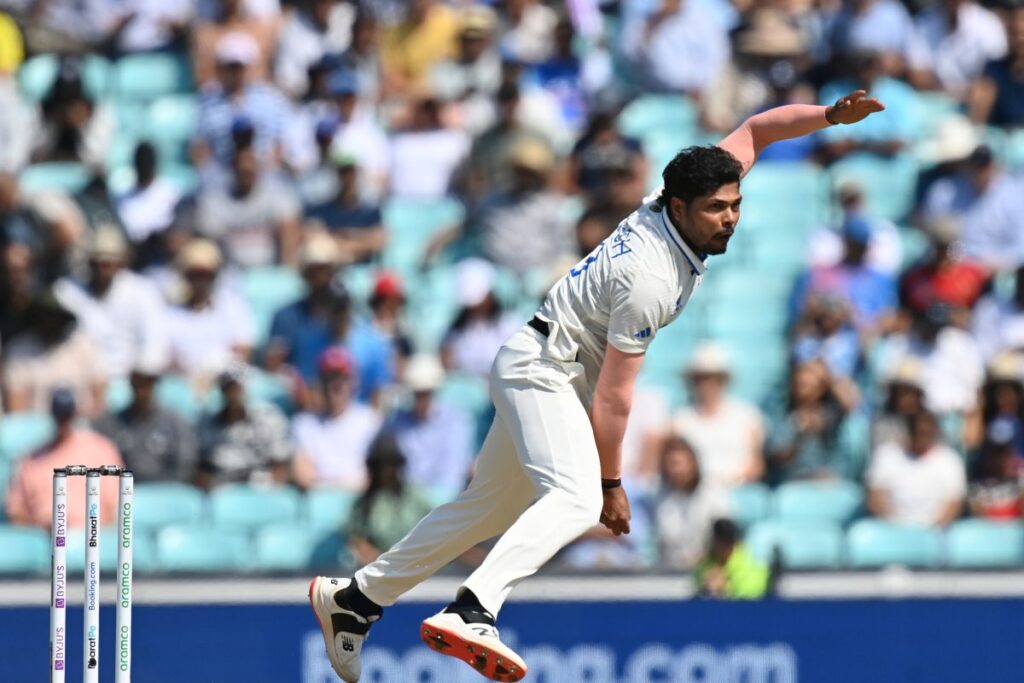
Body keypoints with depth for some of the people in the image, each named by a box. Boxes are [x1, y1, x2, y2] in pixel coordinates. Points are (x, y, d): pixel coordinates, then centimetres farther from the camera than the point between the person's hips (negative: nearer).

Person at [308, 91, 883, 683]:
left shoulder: (678, 206, -3)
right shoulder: (649, 279, -26)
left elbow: (756, 130, 10)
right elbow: (613, 395, -21)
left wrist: (833, 115, -3)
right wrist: (612, 483, -14)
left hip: (536, 371, 10)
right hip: (544, 370, -10)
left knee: (490, 510, 16)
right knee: (576, 500, -31)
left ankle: (357, 599, 23)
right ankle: (472, 613, -49)